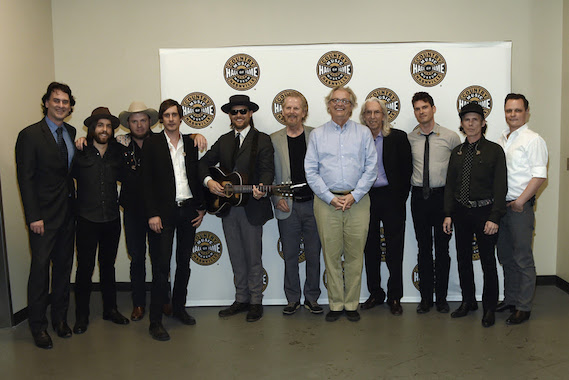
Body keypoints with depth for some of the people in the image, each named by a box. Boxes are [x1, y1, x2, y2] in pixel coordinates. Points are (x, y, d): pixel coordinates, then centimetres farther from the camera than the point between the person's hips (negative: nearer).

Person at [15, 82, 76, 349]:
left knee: (63, 266, 13)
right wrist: (33, 216, -14)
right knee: (40, 267, 1)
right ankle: (37, 325, 16)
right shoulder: (30, 135, -8)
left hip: (68, 212, 6)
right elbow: (25, 179, -11)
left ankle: (60, 317, 27)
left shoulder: (71, 133, 10)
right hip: (44, 216, -5)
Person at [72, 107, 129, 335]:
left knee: (108, 265, 15)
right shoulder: (80, 153, -5)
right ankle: (81, 316, 16)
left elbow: (123, 177, 14)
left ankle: (110, 309, 28)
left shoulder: (117, 153, 5)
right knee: (85, 267, 1)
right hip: (87, 219, -3)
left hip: (112, 219, 4)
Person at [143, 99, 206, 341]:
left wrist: (201, 207, 6)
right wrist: (152, 214, -12)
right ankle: (155, 321, 2)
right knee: (161, 265, -5)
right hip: (164, 212, -4)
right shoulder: (152, 144, 0)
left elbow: (196, 176, 13)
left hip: (188, 210, 4)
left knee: (184, 262, 12)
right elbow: (147, 181, -5)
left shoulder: (190, 144, 10)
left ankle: (179, 307, 28)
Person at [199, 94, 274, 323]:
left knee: (253, 257, 5)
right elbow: (205, 163, 13)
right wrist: (209, 181, -6)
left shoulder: (262, 140, -3)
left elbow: (267, 170, -12)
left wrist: (261, 189, -31)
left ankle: (256, 302, 18)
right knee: (236, 258, 14)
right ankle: (241, 299, 27)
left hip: (251, 208, -5)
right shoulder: (223, 141, 13)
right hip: (227, 208, 5)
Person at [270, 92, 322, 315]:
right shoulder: (274, 140, 6)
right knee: (290, 255, 8)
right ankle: (293, 299, 22)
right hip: (287, 207, 1)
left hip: (313, 204, 0)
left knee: (313, 255, 7)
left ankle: (312, 299, 22)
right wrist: (277, 199, -4)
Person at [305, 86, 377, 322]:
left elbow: (371, 168, 3)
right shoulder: (317, 135, 9)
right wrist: (330, 197, -7)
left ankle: (351, 304, 17)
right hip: (326, 202, 0)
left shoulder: (363, 133, 9)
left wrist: (354, 196, -8)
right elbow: (311, 171, 3)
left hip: (357, 202, 0)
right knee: (331, 255, 3)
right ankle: (335, 305, 16)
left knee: (355, 255, 3)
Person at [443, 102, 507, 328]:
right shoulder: (457, 152, 10)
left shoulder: (494, 150, -3)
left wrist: (494, 218, -15)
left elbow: (500, 186, -8)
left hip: (484, 211, -4)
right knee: (463, 258, 11)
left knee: (488, 261, 3)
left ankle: (489, 308, 17)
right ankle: (468, 301, 27)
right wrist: (448, 214, 3)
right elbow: (450, 185, 11)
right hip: (461, 212, 4)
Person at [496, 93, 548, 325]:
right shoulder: (502, 139, 16)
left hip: (520, 207, -7)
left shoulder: (533, 140, -6)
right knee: (506, 257, 14)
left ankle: (523, 307, 8)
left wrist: (520, 201, -16)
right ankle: (510, 299, 26)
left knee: (523, 259, -1)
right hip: (500, 206, 7)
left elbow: (540, 176, -13)